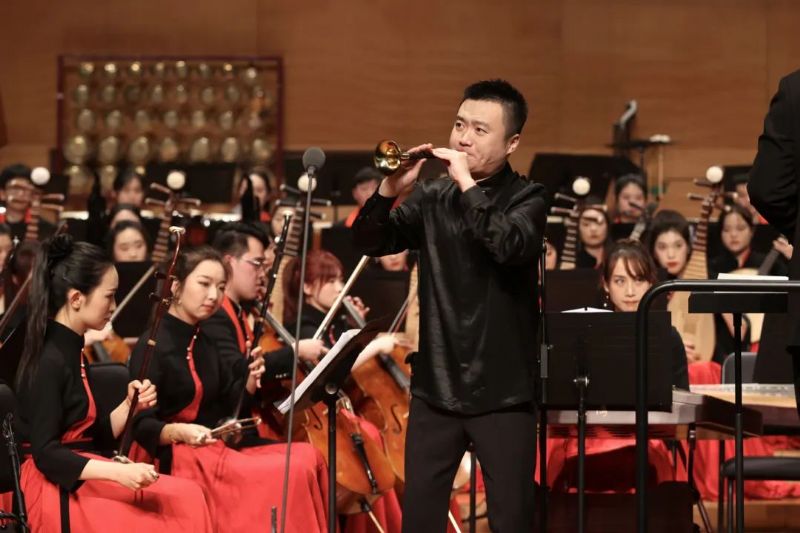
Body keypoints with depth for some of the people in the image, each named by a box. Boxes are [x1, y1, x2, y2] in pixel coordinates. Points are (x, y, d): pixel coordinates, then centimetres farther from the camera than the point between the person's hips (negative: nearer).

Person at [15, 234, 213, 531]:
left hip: (82, 479, 8)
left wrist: (130, 406, 0)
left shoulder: (73, 351, 13)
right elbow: (46, 454, -21)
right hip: (58, 487, -8)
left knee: (187, 497, -10)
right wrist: (119, 472, -27)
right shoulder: (48, 361, -15)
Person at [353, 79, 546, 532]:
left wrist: (467, 184, -21)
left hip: (502, 392, -3)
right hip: (436, 388, 3)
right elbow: (370, 243, 1)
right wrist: (389, 192, -15)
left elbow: (510, 246, -23)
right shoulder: (432, 198, 7)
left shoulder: (526, 199, -3)